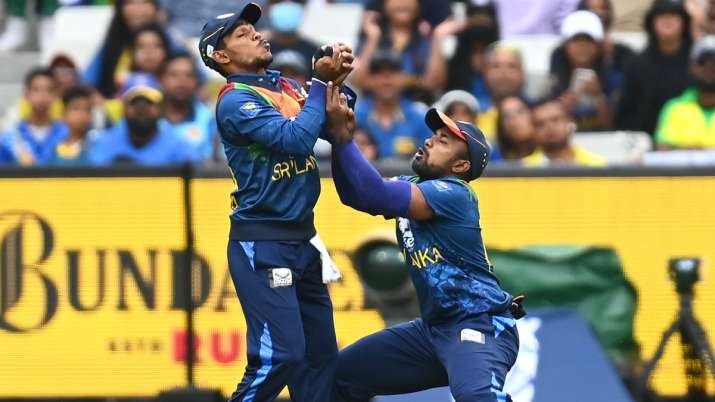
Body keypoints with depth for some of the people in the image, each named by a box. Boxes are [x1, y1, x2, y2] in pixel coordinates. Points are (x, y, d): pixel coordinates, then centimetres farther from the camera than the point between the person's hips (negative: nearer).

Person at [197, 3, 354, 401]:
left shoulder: (286, 86, 13)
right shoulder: (235, 101, -12)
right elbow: (297, 140, -22)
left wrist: (338, 81, -8)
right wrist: (320, 82, -14)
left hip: (303, 240, 8)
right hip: (262, 245, -8)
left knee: (322, 354, 8)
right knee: (281, 355, -16)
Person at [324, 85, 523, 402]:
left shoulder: (453, 194, -17)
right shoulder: (414, 186, 10)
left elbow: (377, 197, -27)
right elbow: (356, 194, -1)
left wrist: (342, 135, -25)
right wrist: (339, 135, -15)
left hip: (481, 327, -10)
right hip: (432, 328, 10)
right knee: (342, 373, 13)